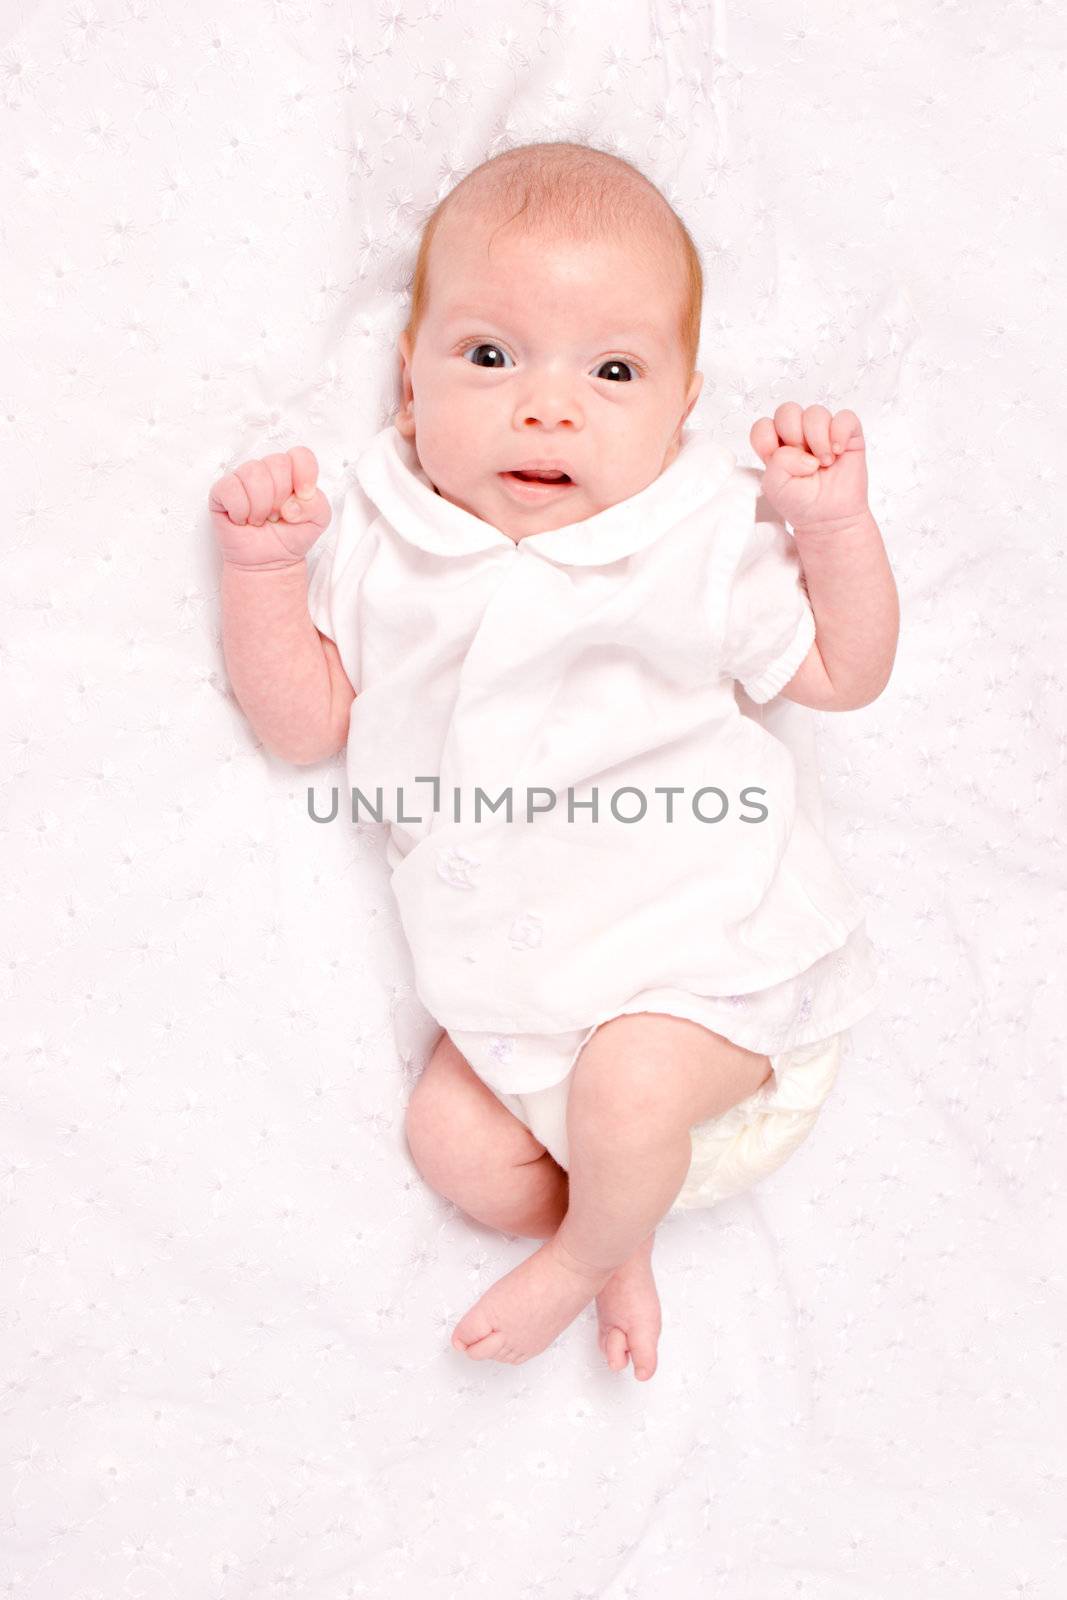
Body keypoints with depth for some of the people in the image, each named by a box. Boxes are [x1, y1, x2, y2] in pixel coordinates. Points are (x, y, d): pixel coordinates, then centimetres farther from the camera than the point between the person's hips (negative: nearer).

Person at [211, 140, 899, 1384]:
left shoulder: (701, 541, -3)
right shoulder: (393, 549, 2)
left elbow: (842, 673, 3)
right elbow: (306, 720, 3)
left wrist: (834, 521, -12)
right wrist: (263, 563, -9)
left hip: (710, 945, -3)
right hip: (524, 987, 4)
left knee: (629, 1086, -25)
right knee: (452, 1140, -5)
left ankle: (585, 1253, 8)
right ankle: (622, 1230, 18)